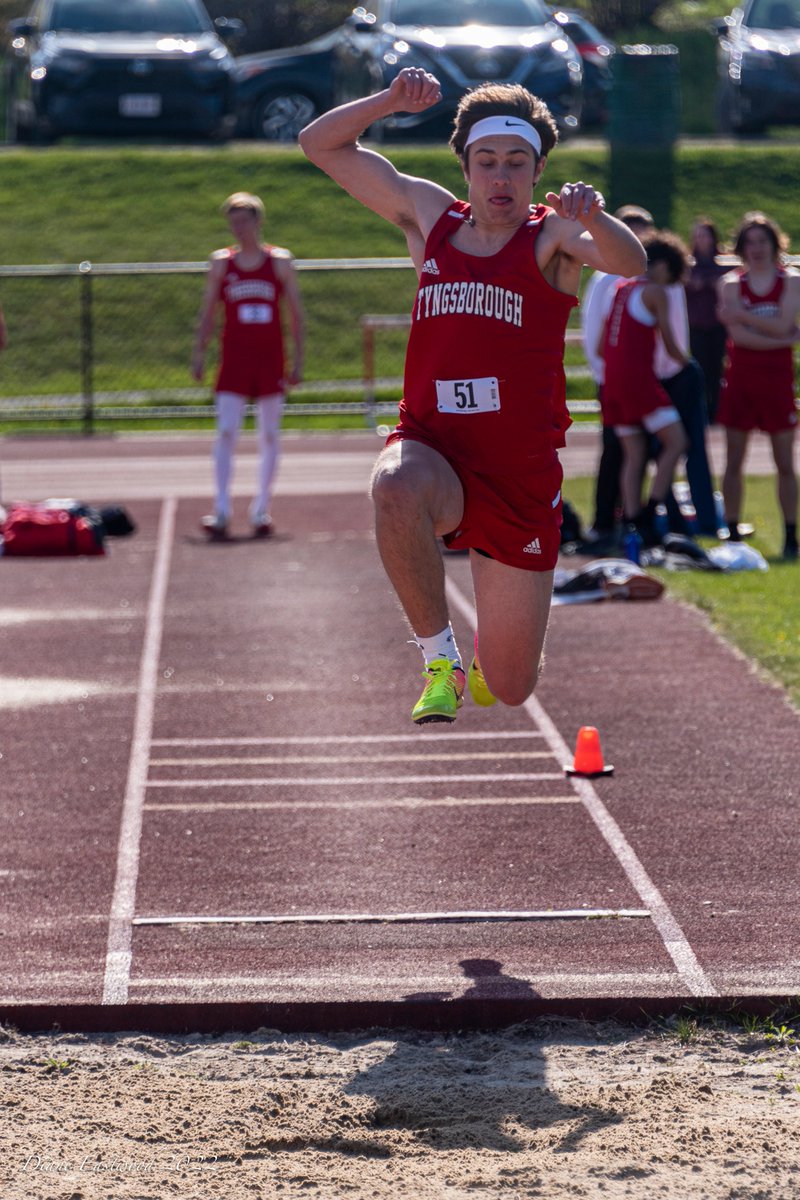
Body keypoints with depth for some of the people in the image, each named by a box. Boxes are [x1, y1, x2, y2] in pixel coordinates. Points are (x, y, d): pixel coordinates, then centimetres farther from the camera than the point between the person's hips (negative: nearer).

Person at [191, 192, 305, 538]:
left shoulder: (280, 262, 4)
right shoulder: (221, 263, 6)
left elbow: (296, 314, 6)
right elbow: (208, 312, 10)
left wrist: (298, 359, 0)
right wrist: (199, 353, 1)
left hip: (270, 360, 0)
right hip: (233, 361, 0)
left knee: (269, 437, 4)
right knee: (225, 434, -11)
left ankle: (261, 510, 12)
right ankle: (221, 511, -13)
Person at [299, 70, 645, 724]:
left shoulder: (552, 235, 0)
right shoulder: (431, 215, 10)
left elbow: (629, 263, -22)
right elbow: (321, 144, 14)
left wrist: (593, 216, -44)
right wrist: (392, 100, -4)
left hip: (522, 474, -1)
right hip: (432, 449, 1)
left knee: (509, 690, 4)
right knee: (397, 489, -40)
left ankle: (480, 663, 45)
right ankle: (440, 658, -19)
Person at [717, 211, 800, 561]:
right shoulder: (731, 284, 4)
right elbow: (738, 335, -8)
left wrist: (742, 315, -17)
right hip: (740, 378, 1)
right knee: (733, 462, 2)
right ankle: (732, 535, 7)